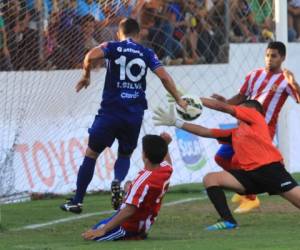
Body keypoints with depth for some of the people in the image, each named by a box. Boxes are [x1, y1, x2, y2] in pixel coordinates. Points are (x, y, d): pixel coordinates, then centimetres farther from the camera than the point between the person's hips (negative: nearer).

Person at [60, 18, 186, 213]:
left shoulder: (112, 47, 4)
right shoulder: (147, 53, 9)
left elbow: (91, 56, -15)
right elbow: (164, 76, 0)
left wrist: (86, 76, 1)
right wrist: (179, 100, 8)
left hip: (111, 110, -2)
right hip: (135, 114, 2)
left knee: (91, 154, 11)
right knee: (125, 155, 21)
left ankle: (77, 201, 9)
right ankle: (118, 182, -12)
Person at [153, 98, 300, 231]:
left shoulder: (255, 115, 11)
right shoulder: (234, 133, 25)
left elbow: (223, 107, 6)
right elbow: (205, 132, 24)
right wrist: (176, 122, 21)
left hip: (270, 169, -6)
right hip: (249, 174, 6)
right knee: (210, 179, -7)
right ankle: (228, 221, -14)